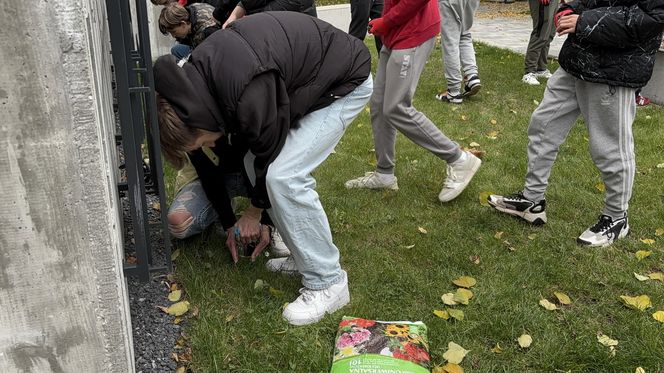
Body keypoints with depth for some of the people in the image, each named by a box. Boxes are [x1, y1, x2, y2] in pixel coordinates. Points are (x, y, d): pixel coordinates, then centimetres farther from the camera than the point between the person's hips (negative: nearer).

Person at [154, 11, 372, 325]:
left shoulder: (249, 95, -37)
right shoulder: (197, 74, -8)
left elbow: (270, 154, -18)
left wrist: (254, 211, 1)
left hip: (345, 83, -9)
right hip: (308, 78, 9)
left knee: (283, 174, -20)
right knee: (253, 164, 4)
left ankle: (328, 283, -6)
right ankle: (307, 255, 17)